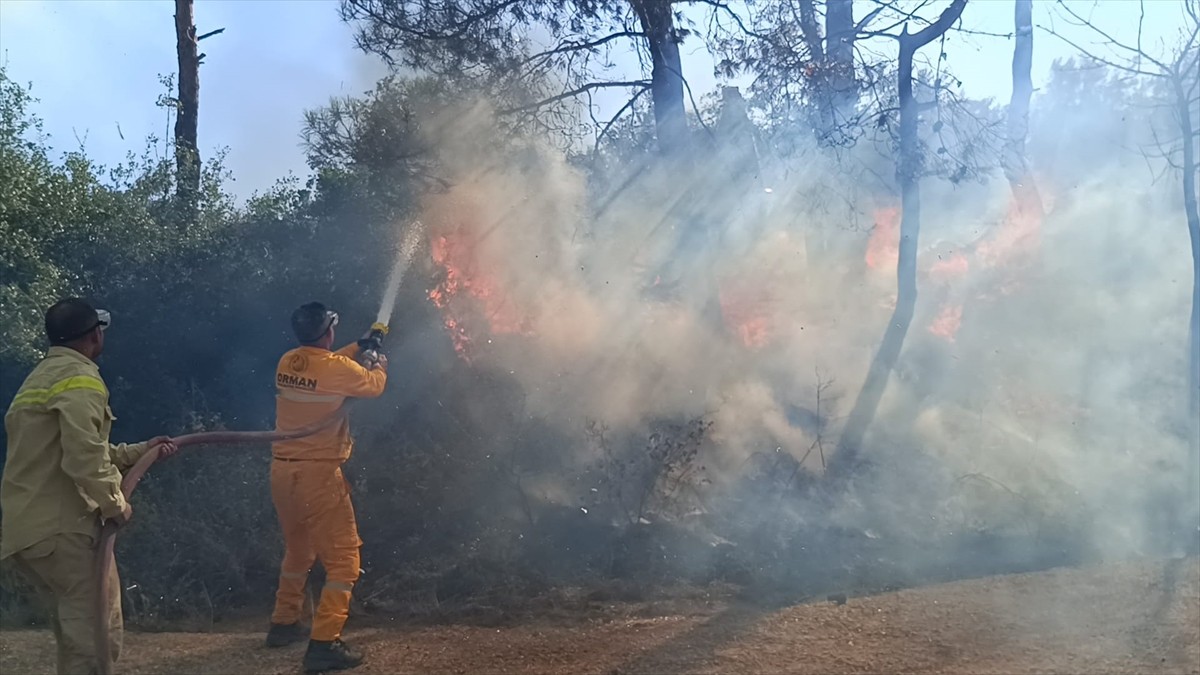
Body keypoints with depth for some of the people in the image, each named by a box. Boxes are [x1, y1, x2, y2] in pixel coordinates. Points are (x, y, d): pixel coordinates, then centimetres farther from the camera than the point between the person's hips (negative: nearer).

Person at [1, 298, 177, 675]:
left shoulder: (44, 377, 21)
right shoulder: (79, 378, -12)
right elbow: (85, 459, -23)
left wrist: (141, 451, 24)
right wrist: (115, 505, -10)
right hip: (58, 527, -10)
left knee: (76, 629, 18)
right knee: (97, 630, -7)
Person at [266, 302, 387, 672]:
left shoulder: (288, 363, 5)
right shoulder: (336, 367, -15)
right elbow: (373, 385, 5)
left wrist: (359, 347, 36)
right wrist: (380, 367, 27)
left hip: (282, 469, 8)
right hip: (317, 473, -8)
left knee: (297, 550, 26)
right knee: (342, 557, -3)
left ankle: (284, 623, 36)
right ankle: (324, 643, -9)